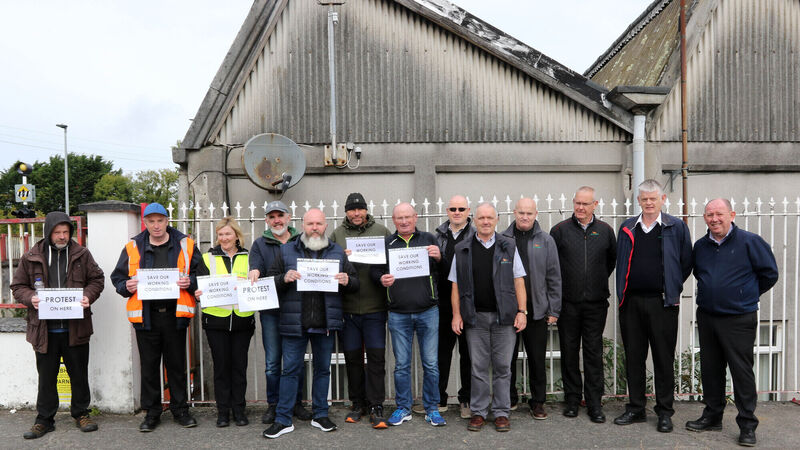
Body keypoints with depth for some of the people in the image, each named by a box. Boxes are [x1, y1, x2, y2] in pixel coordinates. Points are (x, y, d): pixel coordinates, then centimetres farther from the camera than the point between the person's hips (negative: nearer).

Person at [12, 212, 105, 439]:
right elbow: (18, 286, 9)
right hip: (44, 328, 0)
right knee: (46, 376, 11)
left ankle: (81, 414, 26)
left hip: (75, 327, 0)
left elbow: (96, 279, 8)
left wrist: (89, 296, -11)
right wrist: (31, 298, -11)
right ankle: (44, 419, 25)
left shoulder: (81, 254, 3)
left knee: (79, 374, 10)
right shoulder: (31, 258, 3)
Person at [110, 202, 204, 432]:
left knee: (177, 365, 9)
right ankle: (152, 412, 23)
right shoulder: (133, 248, 6)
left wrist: (190, 282, -13)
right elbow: (117, 277, 11)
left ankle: (180, 409, 23)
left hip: (175, 314, -1)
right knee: (149, 366, 10)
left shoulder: (185, 245, 3)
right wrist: (127, 286, -10)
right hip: (145, 316, 1)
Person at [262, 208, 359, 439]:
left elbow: (355, 283, 11)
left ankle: (320, 415, 27)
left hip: (325, 323, 2)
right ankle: (283, 420, 14)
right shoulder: (286, 251, 4)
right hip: (294, 322, -2)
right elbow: (270, 281, 3)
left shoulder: (337, 252, 9)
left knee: (323, 369, 12)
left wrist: (347, 281, -11)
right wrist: (284, 278, -17)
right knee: (290, 369, 4)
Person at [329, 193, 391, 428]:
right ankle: (358, 404, 26)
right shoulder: (337, 234, 8)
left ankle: (376, 407, 10)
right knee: (352, 356, 11)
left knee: (376, 356, 0)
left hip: (375, 307, -1)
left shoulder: (381, 231, 6)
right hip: (347, 308, 2)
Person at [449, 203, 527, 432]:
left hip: (504, 317, 0)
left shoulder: (509, 246, 6)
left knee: (502, 366, 5)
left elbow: (518, 281, 5)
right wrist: (456, 314, -1)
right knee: (478, 367, 6)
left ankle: (501, 412, 17)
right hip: (475, 318, 0)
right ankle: (479, 411, 18)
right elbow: (455, 285, 6)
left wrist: (522, 311, -2)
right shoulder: (462, 250, 6)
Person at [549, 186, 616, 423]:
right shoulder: (560, 230, 0)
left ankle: (595, 404, 13)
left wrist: (599, 282, 15)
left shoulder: (605, 230, 6)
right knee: (569, 352, 7)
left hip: (595, 303, 1)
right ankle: (572, 400, 19)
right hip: (568, 303, -1)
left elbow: (612, 260, 19)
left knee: (594, 353, 4)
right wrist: (559, 288, 5)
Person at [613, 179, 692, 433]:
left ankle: (665, 412, 17)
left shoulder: (676, 227, 0)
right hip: (631, 301, 3)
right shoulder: (627, 229, 9)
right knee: (633, 357, 9)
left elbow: (686, 263, 5)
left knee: (664, 358, 4)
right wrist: (623, 293, 12)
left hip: (662, 302, -3)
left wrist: (671, 288, 6)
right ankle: (636, 409, 22)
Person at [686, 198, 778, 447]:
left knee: (742, 371, 1)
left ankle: (747, 424, 13)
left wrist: (746, 295, 6)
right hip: (706, 317, 5)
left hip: (739, 319, -5)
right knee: (710, 369, 12)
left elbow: (770, 274, -1)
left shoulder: (750, 241, -7)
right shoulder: (700, 246, 8)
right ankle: (712, 416, 26)